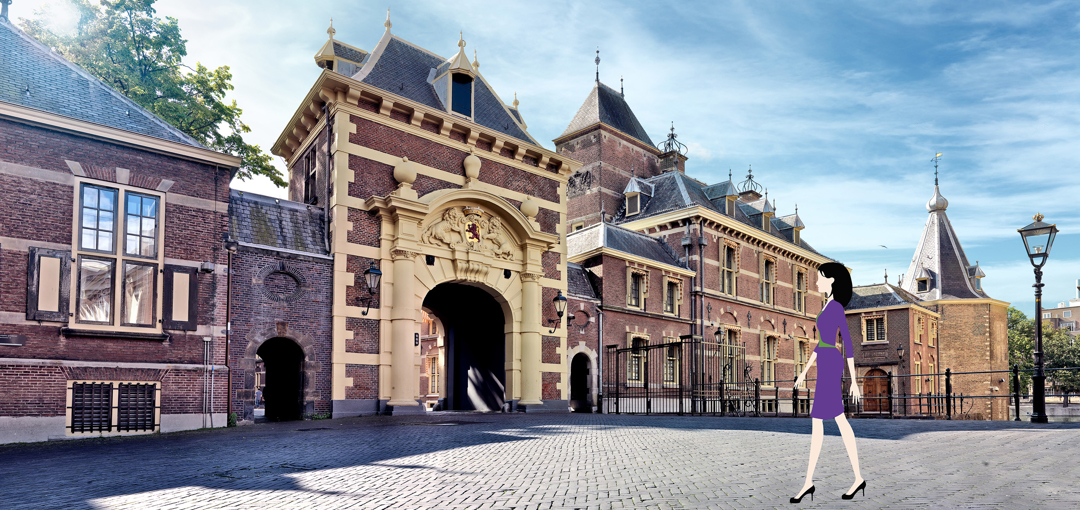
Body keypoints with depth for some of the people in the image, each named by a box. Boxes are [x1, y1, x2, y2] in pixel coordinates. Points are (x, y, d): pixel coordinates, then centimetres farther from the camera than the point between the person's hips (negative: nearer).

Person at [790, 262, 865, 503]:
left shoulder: (836, 307, -13)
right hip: (827, 365, 10)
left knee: (817, 422, -8)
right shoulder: (829, 307, 18)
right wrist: (805, 370, 23)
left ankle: (809, 481, -3)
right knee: (840, 422, 10)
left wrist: (854, 381, -15)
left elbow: (848, 344, -15)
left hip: (831, 365, -10)